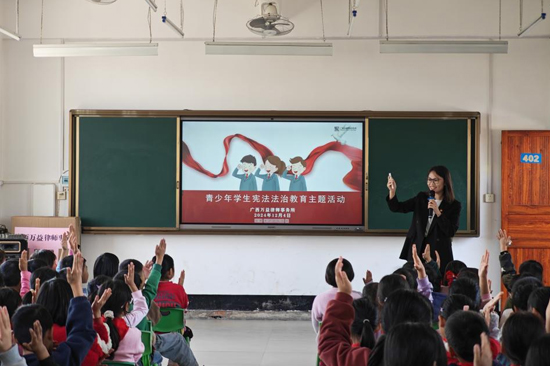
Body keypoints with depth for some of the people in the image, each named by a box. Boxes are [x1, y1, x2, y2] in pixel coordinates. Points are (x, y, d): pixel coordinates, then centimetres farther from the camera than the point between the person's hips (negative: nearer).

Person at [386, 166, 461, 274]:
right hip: (418, 250, 3)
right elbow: (397, 208, 4)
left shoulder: (454, 205, -1)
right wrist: (392, 191, -14)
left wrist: (438, 212, -18)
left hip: (439, 254, -3)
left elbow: (451, 232, -9)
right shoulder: (421, 198, 9)